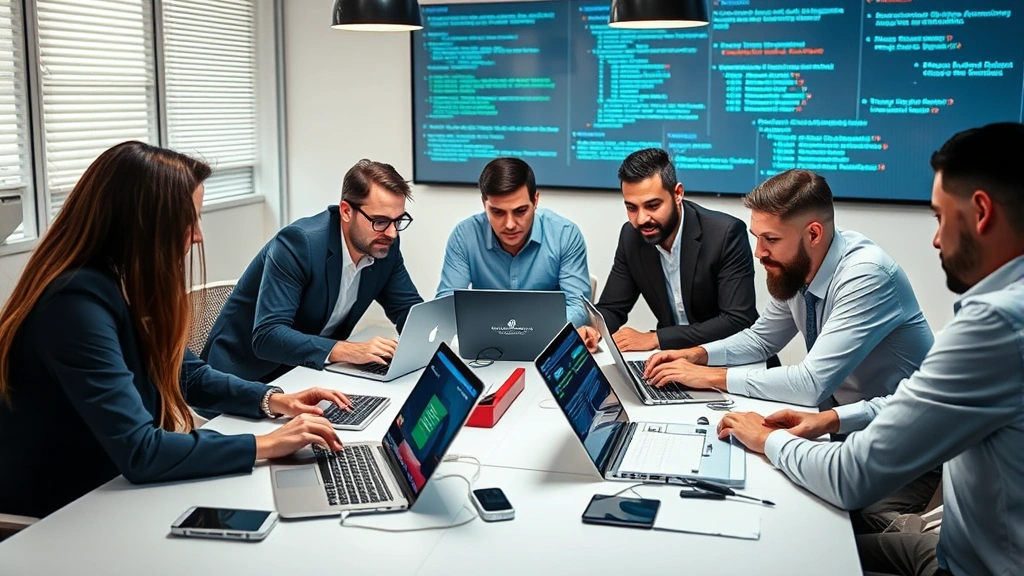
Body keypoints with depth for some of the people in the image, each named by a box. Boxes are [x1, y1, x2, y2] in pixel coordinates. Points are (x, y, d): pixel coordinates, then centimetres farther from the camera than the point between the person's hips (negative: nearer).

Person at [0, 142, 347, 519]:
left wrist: (274, 400, 0)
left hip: (108, 491, 8)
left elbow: (186, 374, 15)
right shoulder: (78, 301, -27)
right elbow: (138, 451, -30)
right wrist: (265, 445, -24)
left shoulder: (125, 283, 2)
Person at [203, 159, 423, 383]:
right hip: (249, 372, -5)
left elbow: (409, 309, 4)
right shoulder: (298, 242, -26)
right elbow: (267, 336, -32)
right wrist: (347, 351, -41)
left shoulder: (386, 246, -8)